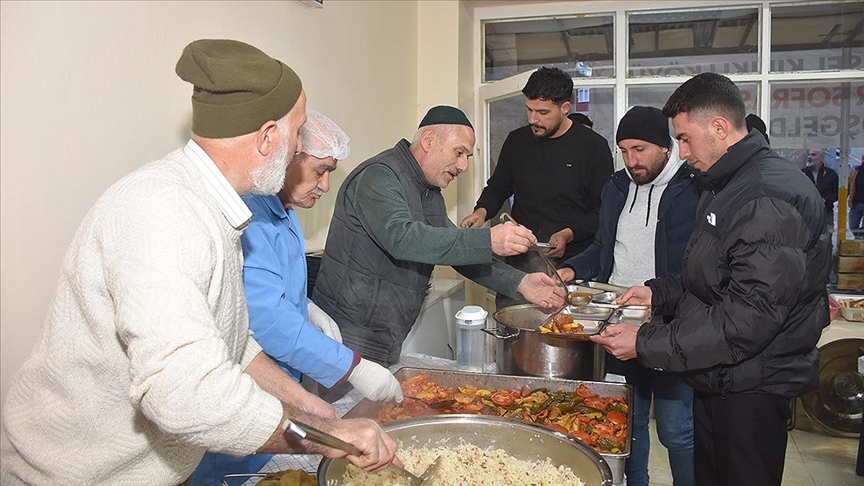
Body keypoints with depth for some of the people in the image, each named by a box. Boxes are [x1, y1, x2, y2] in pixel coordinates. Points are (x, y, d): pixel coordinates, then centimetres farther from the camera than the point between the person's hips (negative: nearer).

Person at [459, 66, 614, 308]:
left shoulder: (594, 146, -1)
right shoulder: (517, 140, 10)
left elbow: (603, 210, 0)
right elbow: (498, 188, 21)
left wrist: (568, 234, -14)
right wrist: (482, 210, 1)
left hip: (573, 261, -3)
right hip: (520, 260, 3)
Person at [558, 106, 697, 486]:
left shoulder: (693, 191, -10)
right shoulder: (616, 188, 11)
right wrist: (571, 270, 4)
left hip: (669, 330, -6)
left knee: (676, 431, 5)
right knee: (626, 422, 18)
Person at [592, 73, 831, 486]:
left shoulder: (771, 198, -22)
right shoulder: (726, 186, 11)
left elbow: (748, 320, -27)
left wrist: (647, 345, -24)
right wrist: (659, 292, 6)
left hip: (751, 389, -9)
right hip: (715, 380, 9)